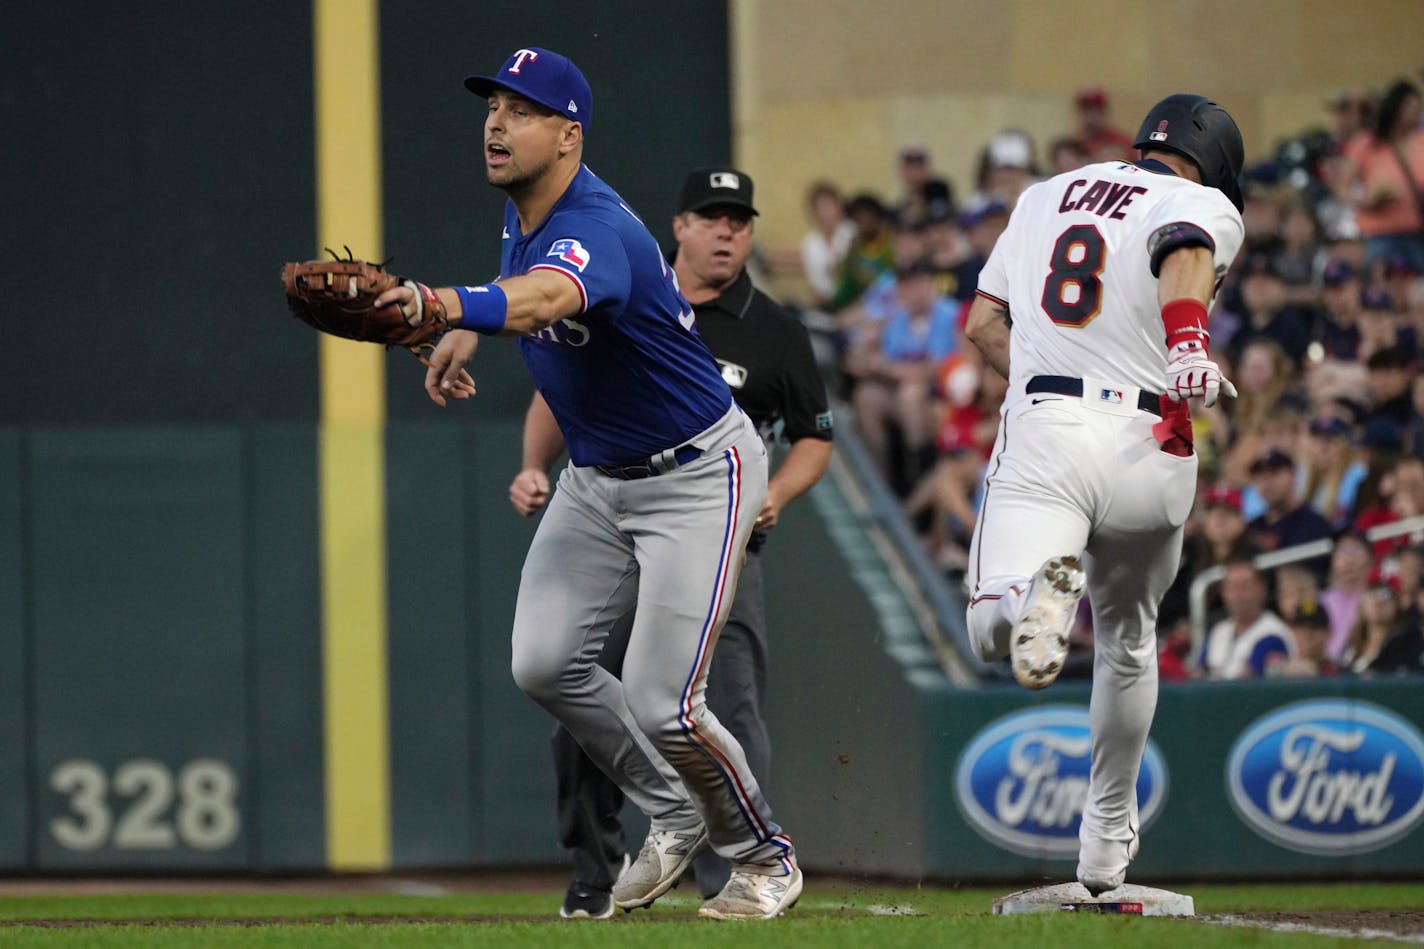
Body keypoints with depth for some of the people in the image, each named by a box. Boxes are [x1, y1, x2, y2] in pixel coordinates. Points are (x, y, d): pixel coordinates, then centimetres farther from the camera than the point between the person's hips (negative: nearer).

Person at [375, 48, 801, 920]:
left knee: (661, 704, -13)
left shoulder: (598, 230, -30)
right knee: (546, 664, -1)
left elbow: (546, 299, -55)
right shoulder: (526, 211, -2)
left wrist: (447, 303, -73)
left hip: (698, 473, -9)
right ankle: (675, 818, 20)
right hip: (597, 478, 9)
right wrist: (467, 330, 7)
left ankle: (765, 857, 13)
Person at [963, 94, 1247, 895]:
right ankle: (1107, 845, 27)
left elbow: (984, 323, 22)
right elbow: (1186, 254, -18)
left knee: (993, 632, -13)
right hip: (1147, 443, -1)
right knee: (1129, 639, 21)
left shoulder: (1047, 195, 23)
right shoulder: (1205, 204, 8)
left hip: (1040, 434, 1)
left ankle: (1045, 587, -50)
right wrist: (1187, 347, -34)